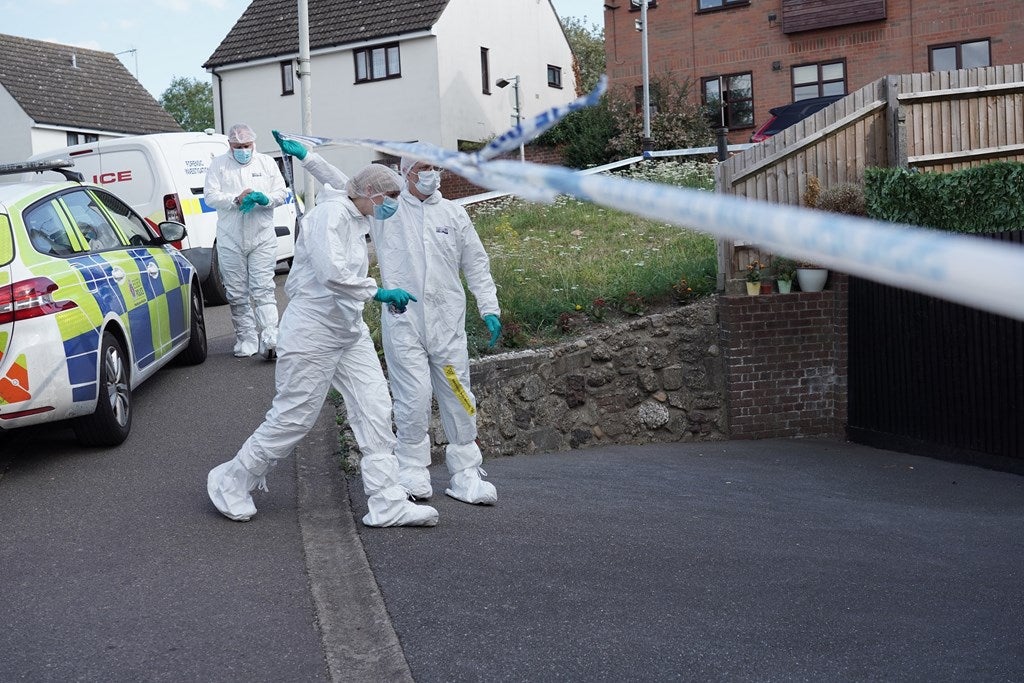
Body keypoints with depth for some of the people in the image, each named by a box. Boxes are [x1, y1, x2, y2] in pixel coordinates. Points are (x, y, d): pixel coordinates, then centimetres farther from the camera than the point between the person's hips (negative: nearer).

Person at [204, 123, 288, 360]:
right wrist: (236, 200, -17)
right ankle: (246, 340, 12)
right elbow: (211, 196, -1)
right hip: (230, 240, 1)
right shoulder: (218, 165, 8)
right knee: (237, 294, 4)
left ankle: (270, 340, -15)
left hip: (262, 238, -1)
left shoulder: (267, 163, 11)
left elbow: (282, 193, 8)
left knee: (263, 291, -9)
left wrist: (265, 199, -14)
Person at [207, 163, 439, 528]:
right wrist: (378, 292, -23)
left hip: (349, 330, 10)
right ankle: (231, 482, 21)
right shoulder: (331, 213, -17)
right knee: (293, 417, 0)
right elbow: (332, 273, -30)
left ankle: (387, 504, 5)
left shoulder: (356, 221, 15)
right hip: (313, 330, -10)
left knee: (375, 409, 1)